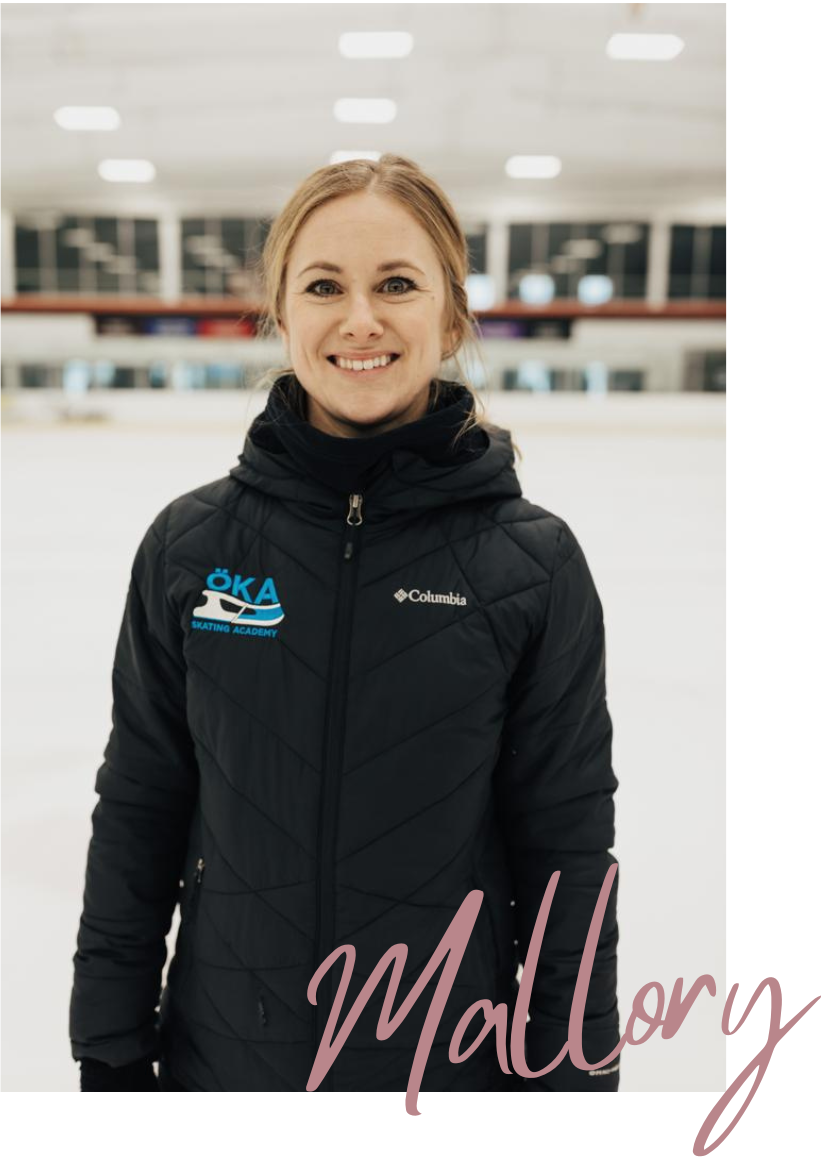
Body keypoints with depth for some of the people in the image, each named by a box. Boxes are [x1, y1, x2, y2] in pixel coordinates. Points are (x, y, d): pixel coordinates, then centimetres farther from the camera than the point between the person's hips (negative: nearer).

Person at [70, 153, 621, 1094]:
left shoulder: (534, 564, -12)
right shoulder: (191, 544, -8)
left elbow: (568, 856, -6)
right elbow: (138, 813, -1)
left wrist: (574, 1069, -4)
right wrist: (111, 1054, 2)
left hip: (455, 1056, -1)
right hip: (222, 1052, 2)